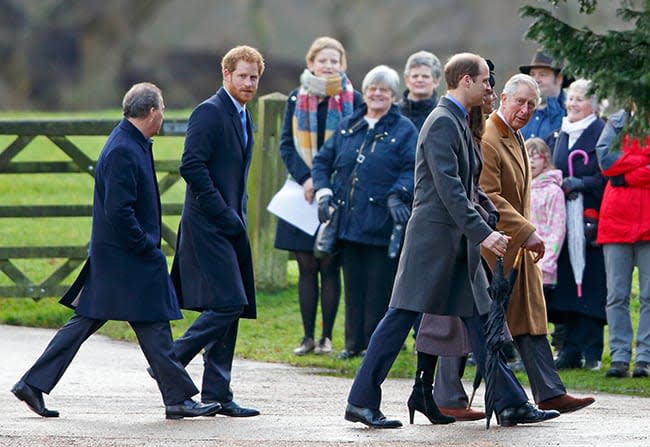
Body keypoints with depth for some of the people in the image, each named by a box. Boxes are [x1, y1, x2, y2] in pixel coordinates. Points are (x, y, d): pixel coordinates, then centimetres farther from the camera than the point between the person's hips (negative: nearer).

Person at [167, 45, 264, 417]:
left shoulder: (244, 118, 18)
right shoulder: (210, 112, -10)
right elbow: (192, 167, -19)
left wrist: (239, 216, 12)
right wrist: (225, 215, -18)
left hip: (231, 227, 9)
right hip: (208, 226, -9)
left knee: (231, 309, 8)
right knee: (228, 303, -16)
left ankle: (217, 394, 11)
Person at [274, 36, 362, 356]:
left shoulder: (352, 100, 1)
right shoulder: (297, 99, 7)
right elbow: (286, 144, 5)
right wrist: (305, 178, -10)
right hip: (303, 191, 2)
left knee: (329, 266, -1)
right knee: (306, 266, 3)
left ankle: (326, 337, 5)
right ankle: (308, 336, 8)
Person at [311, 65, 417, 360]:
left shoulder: (404, 130, 3)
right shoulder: (347, 127, 15)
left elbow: (413, 170, -6)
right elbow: (322, 161, 19)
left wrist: (398, 196, -21)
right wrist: (323, 192, 4)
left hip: (382, 224, -4)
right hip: (349, 222, 4)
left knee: (379, 287, -4)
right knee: (353, 284, 7)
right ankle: (354, 343, 14)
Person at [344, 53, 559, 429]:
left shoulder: (459, 122, 17)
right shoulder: (442, 123, -14)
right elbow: (449, 189, -22)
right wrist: (482, 233, -25)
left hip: (458, 242, 10)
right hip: (434, 235, -10)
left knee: (479, 319, 8)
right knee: (403, 316, -6)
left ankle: (511, 404, 8)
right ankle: (362, 401, -2)